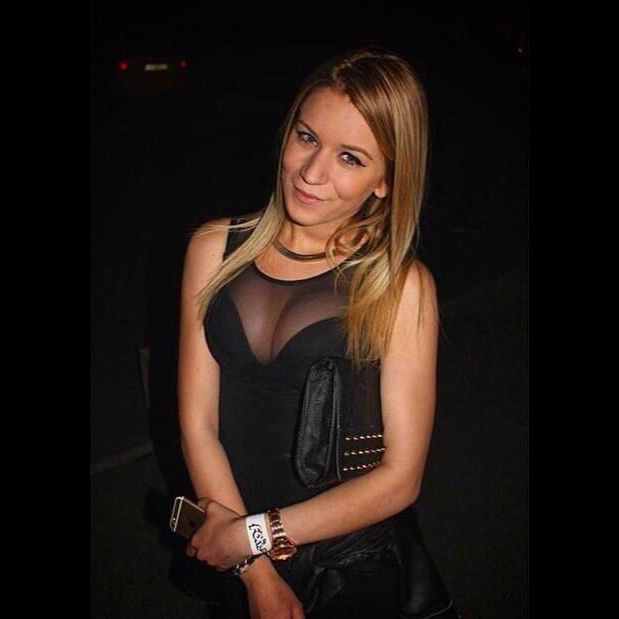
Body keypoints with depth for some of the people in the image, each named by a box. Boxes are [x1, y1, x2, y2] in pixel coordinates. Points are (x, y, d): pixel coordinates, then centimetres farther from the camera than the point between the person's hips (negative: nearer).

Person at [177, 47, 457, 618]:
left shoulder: (401, 287, -17)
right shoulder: (214, 249, -8)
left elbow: (400, 478, -16)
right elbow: (198, 423, -10)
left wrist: (255, 534, -15)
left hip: (350, 571, -2)